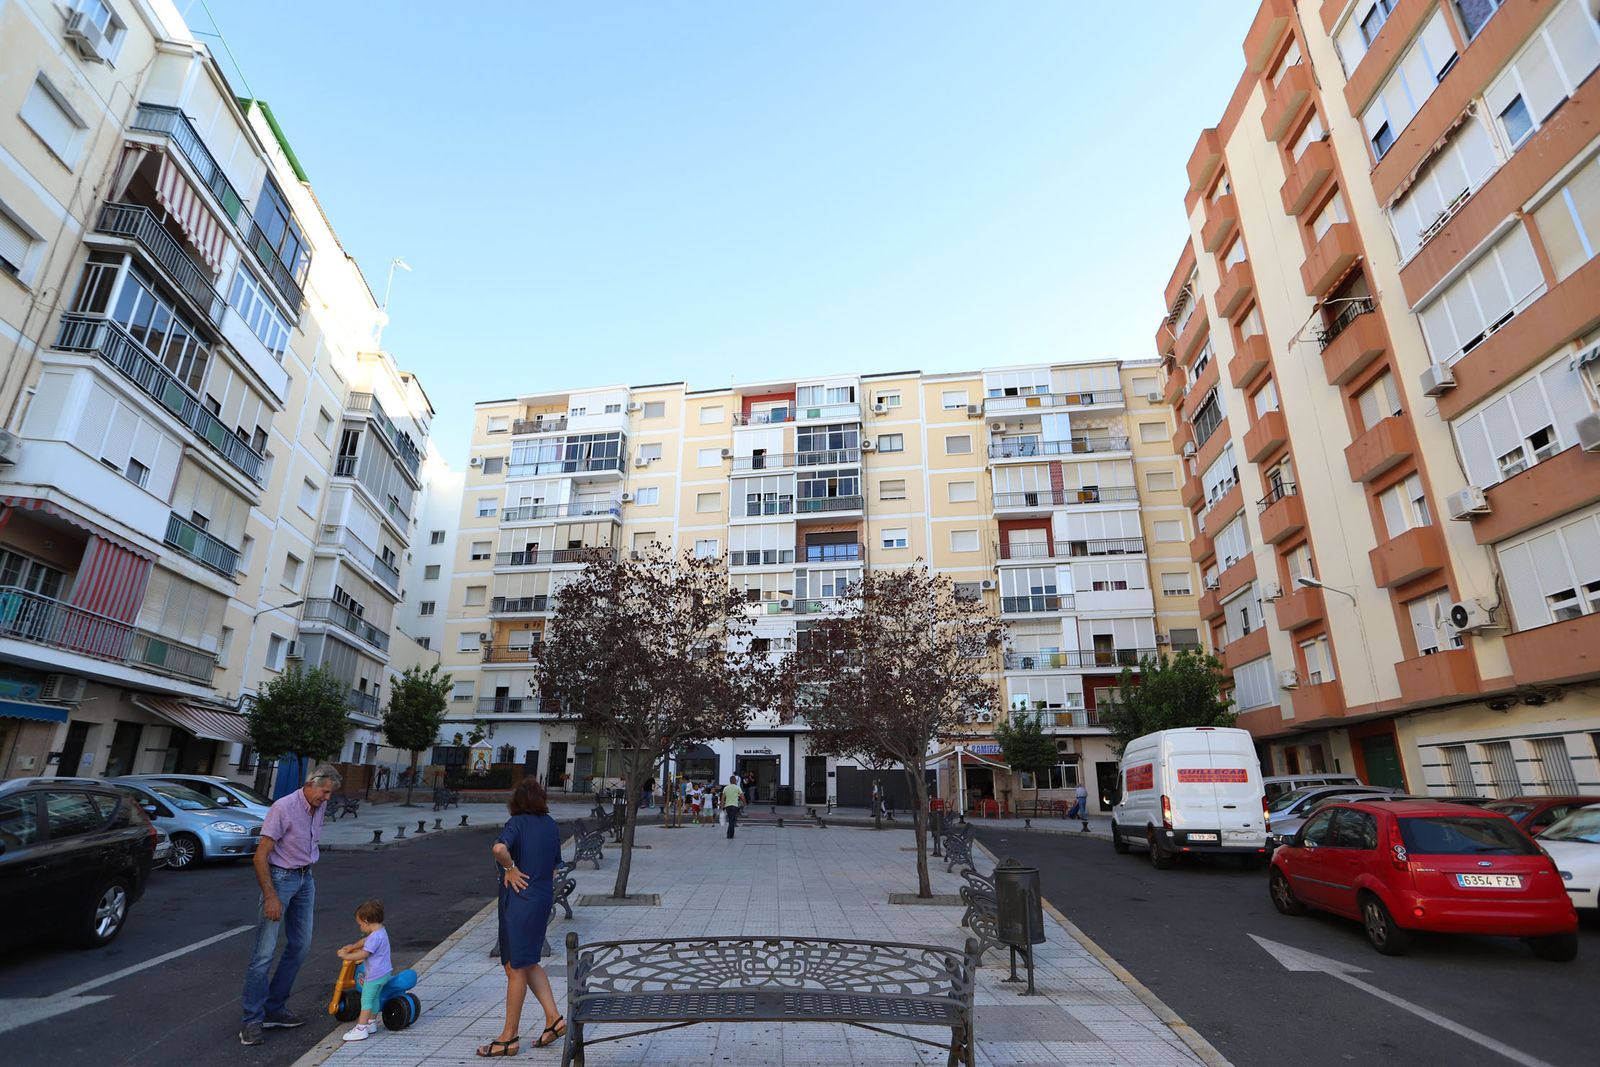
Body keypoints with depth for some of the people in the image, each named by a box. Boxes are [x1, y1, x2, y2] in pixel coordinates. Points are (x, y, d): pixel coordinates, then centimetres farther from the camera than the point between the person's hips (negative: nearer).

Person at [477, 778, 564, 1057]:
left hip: (519, 901, -7)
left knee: (516, 969, 6)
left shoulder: (517, 823, -13)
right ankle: (554, 1019, 20)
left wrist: (510, 868, -18)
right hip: (543, 899, 7)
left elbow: (499, 848, -34)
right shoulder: (551, 825, 8)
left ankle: (509, 1038, 18)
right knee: (528, 963, 21)